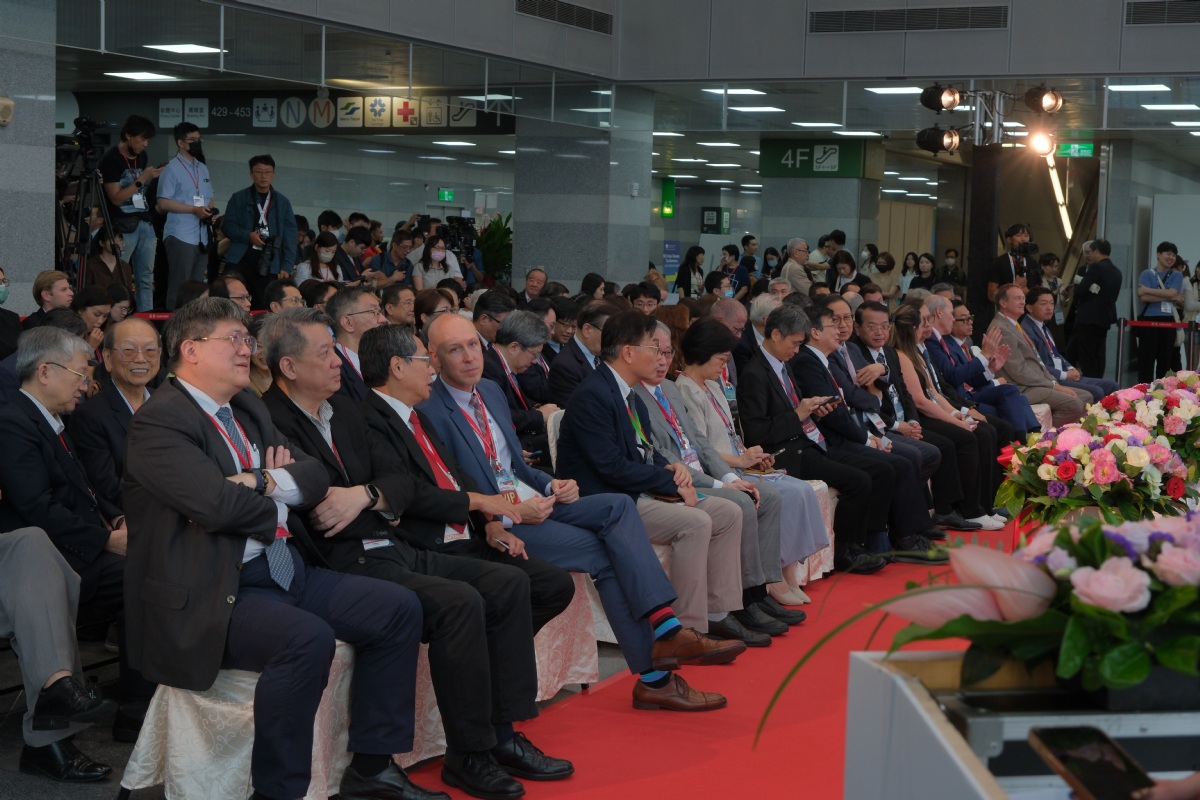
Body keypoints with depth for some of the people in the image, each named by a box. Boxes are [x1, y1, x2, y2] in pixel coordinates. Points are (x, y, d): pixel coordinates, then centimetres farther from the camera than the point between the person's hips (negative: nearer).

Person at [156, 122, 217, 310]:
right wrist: (194, 210, -16)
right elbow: (163, 203, -11)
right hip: (180, 236, -7)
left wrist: (210, 211, 2)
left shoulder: (203, 168, 18)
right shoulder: (172, 168, -4)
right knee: (179, 287, -7)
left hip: (202, 237, 7)